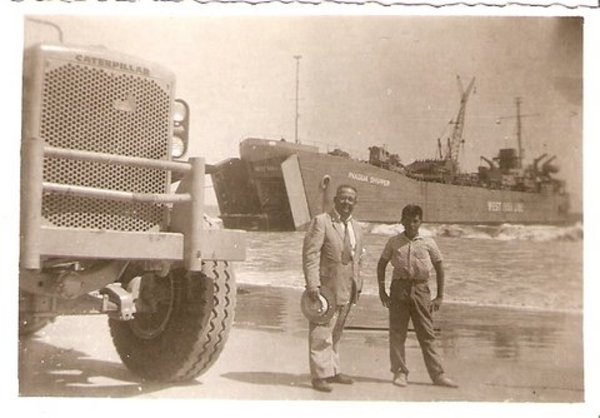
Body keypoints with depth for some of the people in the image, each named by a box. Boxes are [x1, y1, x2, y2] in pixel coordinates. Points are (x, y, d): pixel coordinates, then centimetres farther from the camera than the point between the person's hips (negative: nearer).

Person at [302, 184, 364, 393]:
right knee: (321, 334, -3)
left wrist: (357, 285, 14)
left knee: (336, 333, 16)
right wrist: (312, 284, -23)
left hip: (346, 289, 7)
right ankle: (320, 375, 5)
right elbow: (310, 254, -16)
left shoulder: (356, 227, 13)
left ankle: (332, 371, 26)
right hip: (325, 287, -7)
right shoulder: (321, 221, -9)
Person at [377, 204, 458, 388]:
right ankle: (400, 372, 12)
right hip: (399, 288, 0)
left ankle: (437, 374, 6)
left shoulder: (428, 243, 4)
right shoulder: (394, 242, 5)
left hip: (420, 289, 0)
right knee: (397, 333, 2)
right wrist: (382, 291, 7)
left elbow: (439, 268, 10)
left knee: (427, 334, 1)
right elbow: (381, 264, 14)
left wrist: (440, 297, 6)